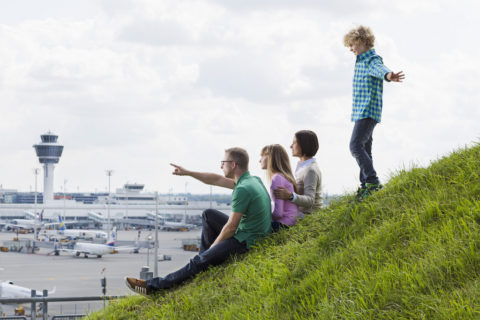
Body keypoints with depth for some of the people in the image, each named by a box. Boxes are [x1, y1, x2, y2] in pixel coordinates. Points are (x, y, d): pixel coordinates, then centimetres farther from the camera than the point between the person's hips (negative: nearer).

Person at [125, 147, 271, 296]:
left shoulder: (242, 190, -25)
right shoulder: (254, 180, 7)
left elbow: (231, 227, -20)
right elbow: (216, 180, 18)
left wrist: (213, 246, -5)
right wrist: (187, 172, 19)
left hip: (246, 241, -10)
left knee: (199, 262, -12)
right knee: (208, 214, 20)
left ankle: (154, 286, -11)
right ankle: (206, 255, 23)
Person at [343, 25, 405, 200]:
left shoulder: (373, 60, -12)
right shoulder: (361, 60, 18)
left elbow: (379, 68, -37)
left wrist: (388, 75, -60)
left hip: (368, 112, -10)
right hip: (360, 112, 10)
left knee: (356, 146, -20)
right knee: (364, 149, 12)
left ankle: (372, 180, -20)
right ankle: (365, 185, 16)